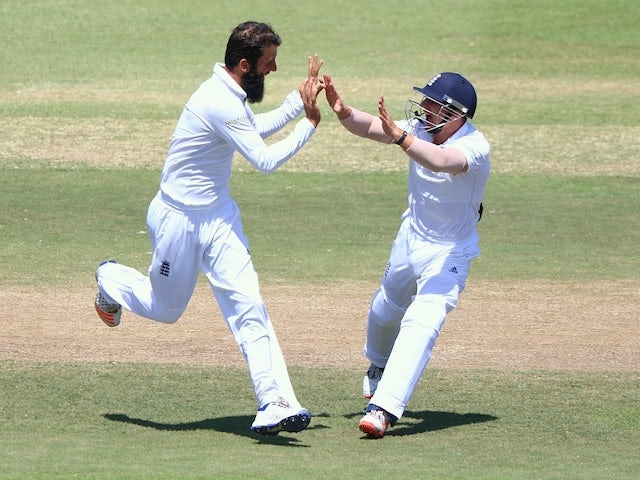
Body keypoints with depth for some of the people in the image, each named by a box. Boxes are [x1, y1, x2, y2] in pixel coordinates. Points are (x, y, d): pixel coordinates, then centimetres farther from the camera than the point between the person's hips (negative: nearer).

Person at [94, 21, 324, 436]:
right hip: (179, 219, -8)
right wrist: (309, 124, -19)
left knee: (247, 304, -7)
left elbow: (256, 128, 24)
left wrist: (300, 99, 13)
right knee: (167, 309, 12)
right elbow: (266, 161, -28)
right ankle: (112, 280, 43)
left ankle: (275, 402, -15)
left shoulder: (231, 94, 2)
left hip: (219, 215, 8)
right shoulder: (221, 104, -29)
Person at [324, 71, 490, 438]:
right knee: (386, 310, 27)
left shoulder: (474, 147, -29)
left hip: (449, 254, -7)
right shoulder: (421, 128, -11)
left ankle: (384, 409, -30)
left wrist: (399, 136, -63)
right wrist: (343, 112, -39)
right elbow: (370, 127, -18)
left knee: (422, 323, -25)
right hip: (411, 239, 7)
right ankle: (380, 367, 58)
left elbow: (441, 161, -50)